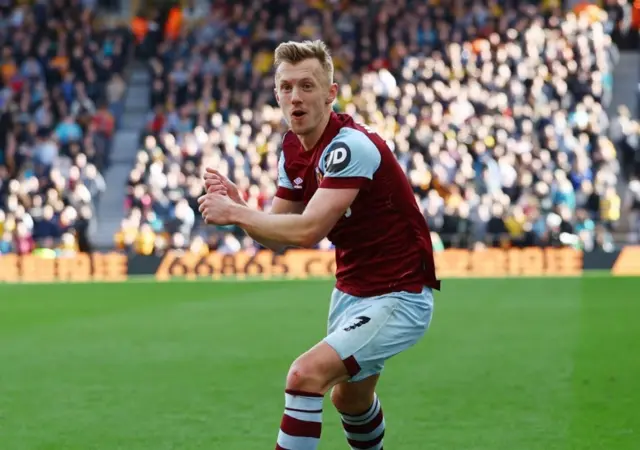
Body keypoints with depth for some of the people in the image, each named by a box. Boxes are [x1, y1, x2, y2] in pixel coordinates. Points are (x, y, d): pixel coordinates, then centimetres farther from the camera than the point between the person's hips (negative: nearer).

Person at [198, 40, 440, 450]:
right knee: (349, 397, 27)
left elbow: (307, 231, -34)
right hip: (352, 289, 10)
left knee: (307, 374, -25)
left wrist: (233, 213, -26)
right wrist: (236, 205, -17)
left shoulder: (351, 146, -26)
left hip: (398, 297, -10)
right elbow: (278, 236, 2)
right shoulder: (293, 148, 1)